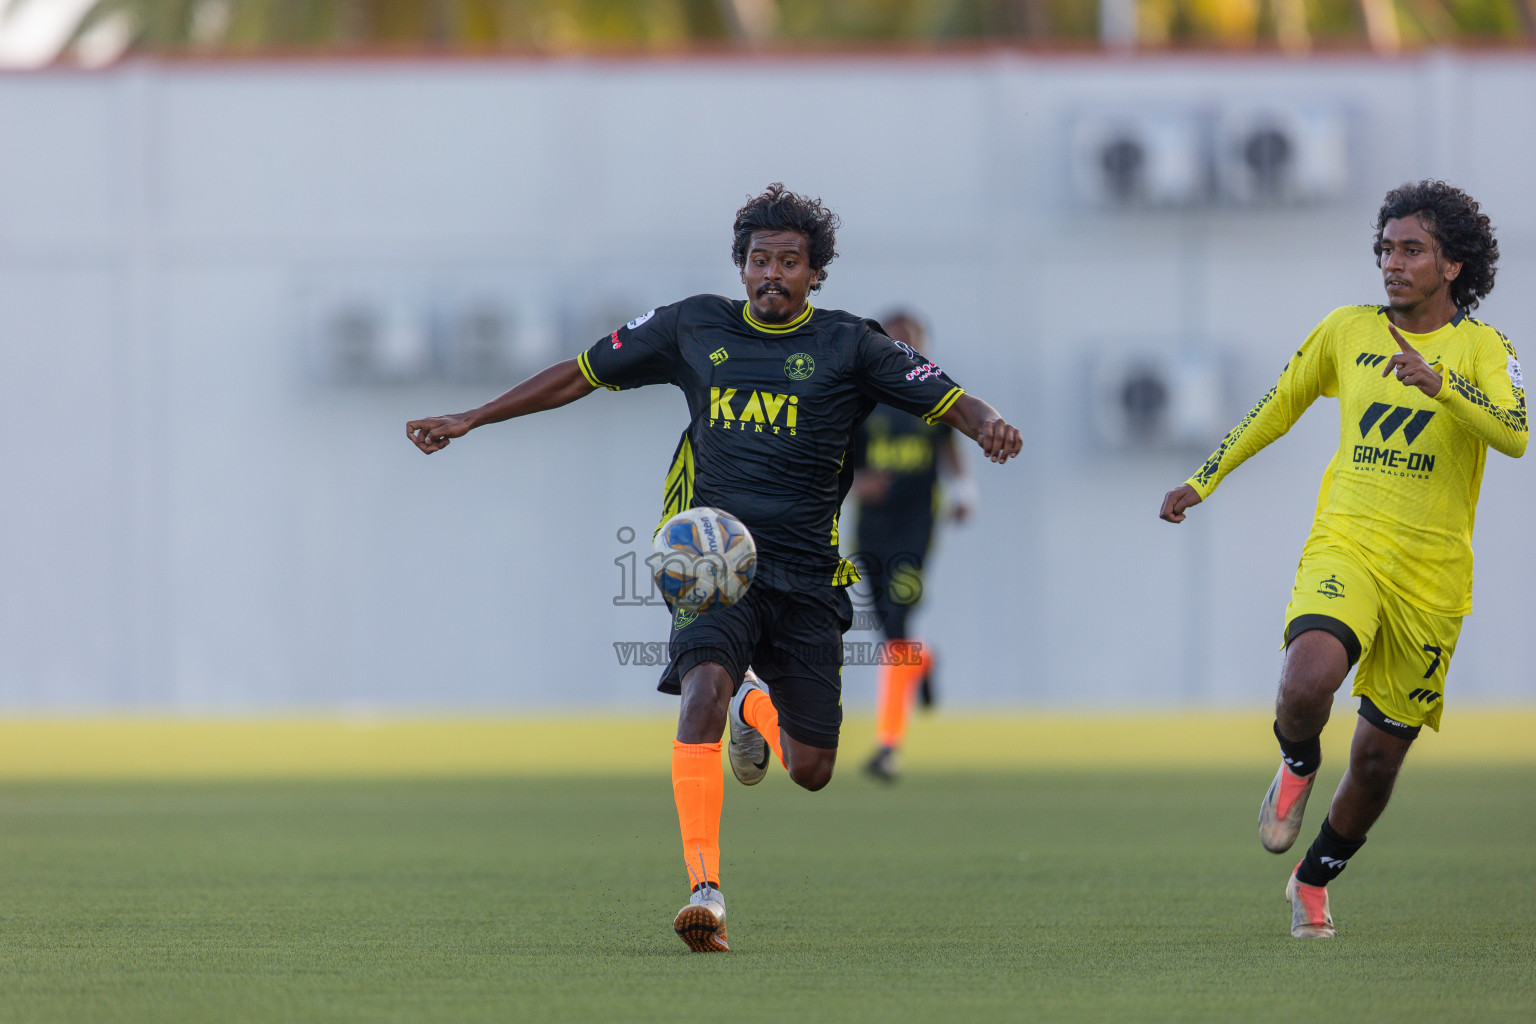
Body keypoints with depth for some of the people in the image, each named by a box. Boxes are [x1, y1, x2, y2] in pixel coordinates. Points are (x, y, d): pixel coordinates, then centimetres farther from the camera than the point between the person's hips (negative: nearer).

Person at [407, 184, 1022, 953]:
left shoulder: (847, 346, 3)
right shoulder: (695, 328, 7)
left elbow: (944, 398, -4)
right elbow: (580, 375, 15)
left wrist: (988, 423, -28)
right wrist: (470, 421, 14)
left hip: (805, 577, 1)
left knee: (810, 771, 2)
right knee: (705, 687, -30)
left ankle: (756, 711, 41)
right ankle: (705, 889, -32)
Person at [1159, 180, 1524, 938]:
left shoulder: (1481, 349, -2)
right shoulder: (1348, 331, 6)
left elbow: (1515, 436, -20)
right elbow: (1279, 405, 21)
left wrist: (1439, 383, -33)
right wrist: (1203, 481, 25)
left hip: (1432, 575, 0)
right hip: (1345, 543, 0)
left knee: (1379, 754, 7)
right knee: (1308, 679, -31)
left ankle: (1314, 881, 32)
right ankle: (1298, 765, 4)